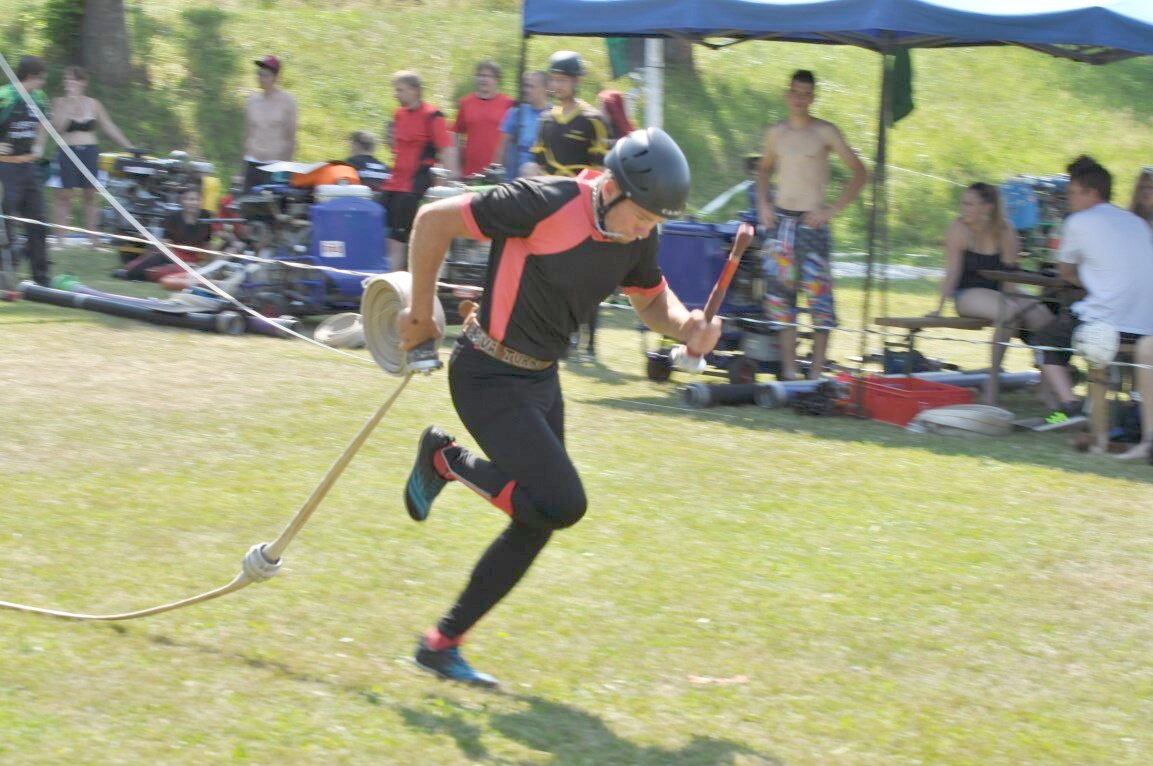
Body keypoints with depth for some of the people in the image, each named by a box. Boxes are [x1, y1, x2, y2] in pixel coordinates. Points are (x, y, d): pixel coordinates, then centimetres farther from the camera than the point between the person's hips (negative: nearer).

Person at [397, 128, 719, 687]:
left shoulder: (637, 236, -4)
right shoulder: (547, 204, -26)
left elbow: (652, 300, 16)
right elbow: (434, 220, -19)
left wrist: (686, 326, -8)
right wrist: (420, 316, -8)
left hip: (542, 379, 8)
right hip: (488, 376, -8)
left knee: (536, 524, 9)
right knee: (562, 504, -18)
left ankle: (442, 645, 21)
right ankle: (447, 461, 5)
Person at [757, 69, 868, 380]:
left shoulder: (825, 132, -3)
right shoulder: (775, 133, 10)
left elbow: (859, 173, -2)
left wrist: (833, 209, -9)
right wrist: (763, 203, 12)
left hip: (812, 223, -4)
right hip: (779, 221, 4)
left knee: (818, 294, -9)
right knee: (780, 291, 3)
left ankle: (816, 372, -6)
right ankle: (788, 371, 9)